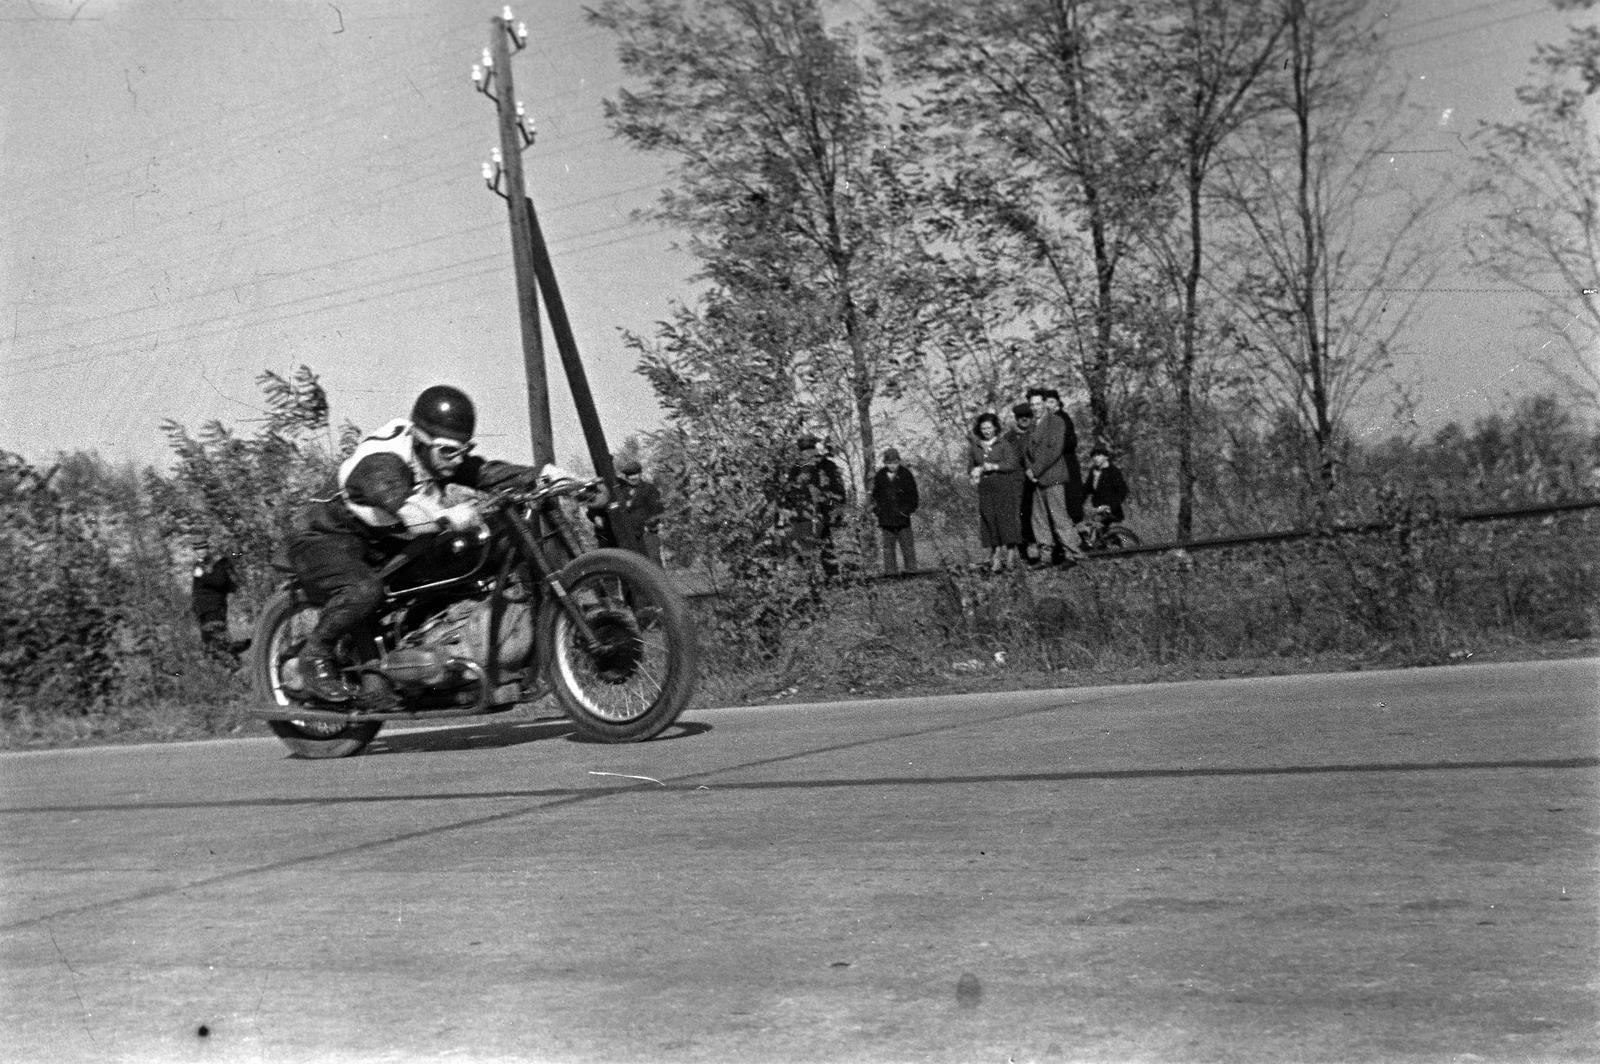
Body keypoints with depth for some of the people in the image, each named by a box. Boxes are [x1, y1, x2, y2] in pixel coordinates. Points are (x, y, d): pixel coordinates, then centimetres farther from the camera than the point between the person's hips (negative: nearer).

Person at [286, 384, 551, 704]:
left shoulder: (438, 458, -3)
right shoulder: (381, 462, -30)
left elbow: (485, 472, -10)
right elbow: (400, 504, -49)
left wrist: (544, 474, -23)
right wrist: (445, 515, -67)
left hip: (383, 545, 9)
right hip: (326, 538, -9)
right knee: (364, 590, -39)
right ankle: (315, 657, -16)